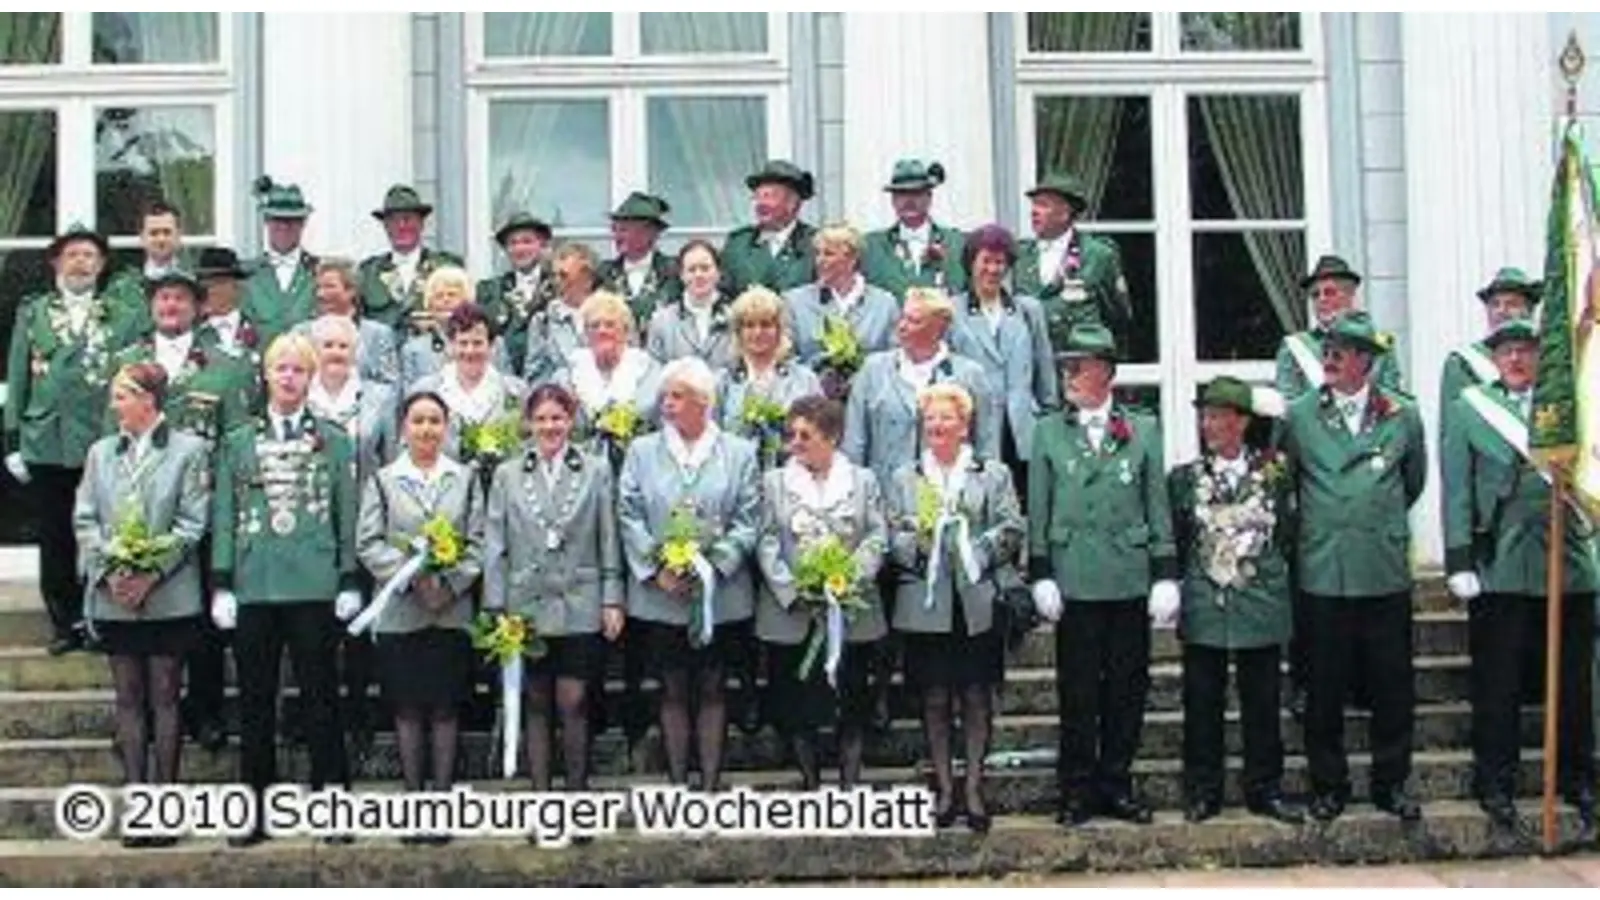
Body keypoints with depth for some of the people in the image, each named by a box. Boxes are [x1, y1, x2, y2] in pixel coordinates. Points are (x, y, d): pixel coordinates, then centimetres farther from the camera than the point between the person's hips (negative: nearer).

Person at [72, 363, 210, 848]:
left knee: (164, 697, 2)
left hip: (168, 596, -4)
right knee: (128, 699, 6)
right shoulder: (101, 453, 12)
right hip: (114, 598, 4)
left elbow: (192, 523, -6)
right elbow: (84, 519, 7)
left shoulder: (188, 450, -1)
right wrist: (109, 571, -8)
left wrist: (152, 573, -14)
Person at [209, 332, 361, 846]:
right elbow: (223, 519, 8)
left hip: (314, 587, -2)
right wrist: (221, 584, 0)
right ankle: (257, 811, 13)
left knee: (320, 697, 2)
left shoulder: (334, 442, 7)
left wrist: (349, 581, 1)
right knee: (255, 701, 6)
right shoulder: (237, 443, 11)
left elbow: (347, 516, 6)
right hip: (252, 587, 2)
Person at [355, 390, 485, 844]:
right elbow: (368, 543, -1)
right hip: (399, 612, 0)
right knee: (407, 709, 4)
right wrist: (411, 576, -15)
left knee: (445, 709, 4)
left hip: (452, 612, 0)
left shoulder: (466, 479, 8)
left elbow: (477, 543, 3)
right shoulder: (382, 481, 6)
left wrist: (449, 584, -11)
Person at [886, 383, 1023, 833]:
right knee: (934, 698, 4)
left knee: (977, 696, 3)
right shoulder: (904, 478, 12)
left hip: (977, 602, -1)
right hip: (925, 604, 1)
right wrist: (917, 545, -13)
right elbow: (892, 536, 6)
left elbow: (1011, 530, 1)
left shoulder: (994, 474, 9)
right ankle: (944, 788, 13)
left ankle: (973, 787, 12)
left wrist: (977, 551, -13)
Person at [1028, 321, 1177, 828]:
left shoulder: (1142, 431, 7)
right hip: (1074, 581, -1)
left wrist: (1165, 576, 2)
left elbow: (1158, 508, 7)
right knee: (1077, 692, 3)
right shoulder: (1048, 433, 6)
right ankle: (1077, 791, 12)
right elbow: (1038, 512, 5)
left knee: (1128, 690, 6)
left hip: (1131, 580, 1)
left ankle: (1117, 786, 18)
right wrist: (1041, 576, -2)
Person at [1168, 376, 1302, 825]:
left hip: (1261, 606, 0)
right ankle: (1202, 792, 13)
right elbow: (1174, 542, 8)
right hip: (1203, 609, 0)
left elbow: (1288, 535, 10)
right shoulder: (1184, 478, 5)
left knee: (1262, 705, 6)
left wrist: (1269, 570, 5)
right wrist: (1181, 582, 2)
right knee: (1203, 706, 4)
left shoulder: (1274, 472, 4)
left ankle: (1265, 790, 16)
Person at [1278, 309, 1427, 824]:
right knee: (1325, 689, 5)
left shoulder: (1403, 416, 4)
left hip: (1387, 574, 1)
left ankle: (1392, 782, 20)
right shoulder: (1299, 415, 1)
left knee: (1393, 686, 7)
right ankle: (1328, 785, 17)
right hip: (1322, 575, -1)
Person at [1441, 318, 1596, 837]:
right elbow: (1456, 491, 1)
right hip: (1499, 569, -2)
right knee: (1497, 687, 2)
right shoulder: (1468, 410, 5)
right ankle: (1495, 789, 12)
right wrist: (1459, 561, -5)